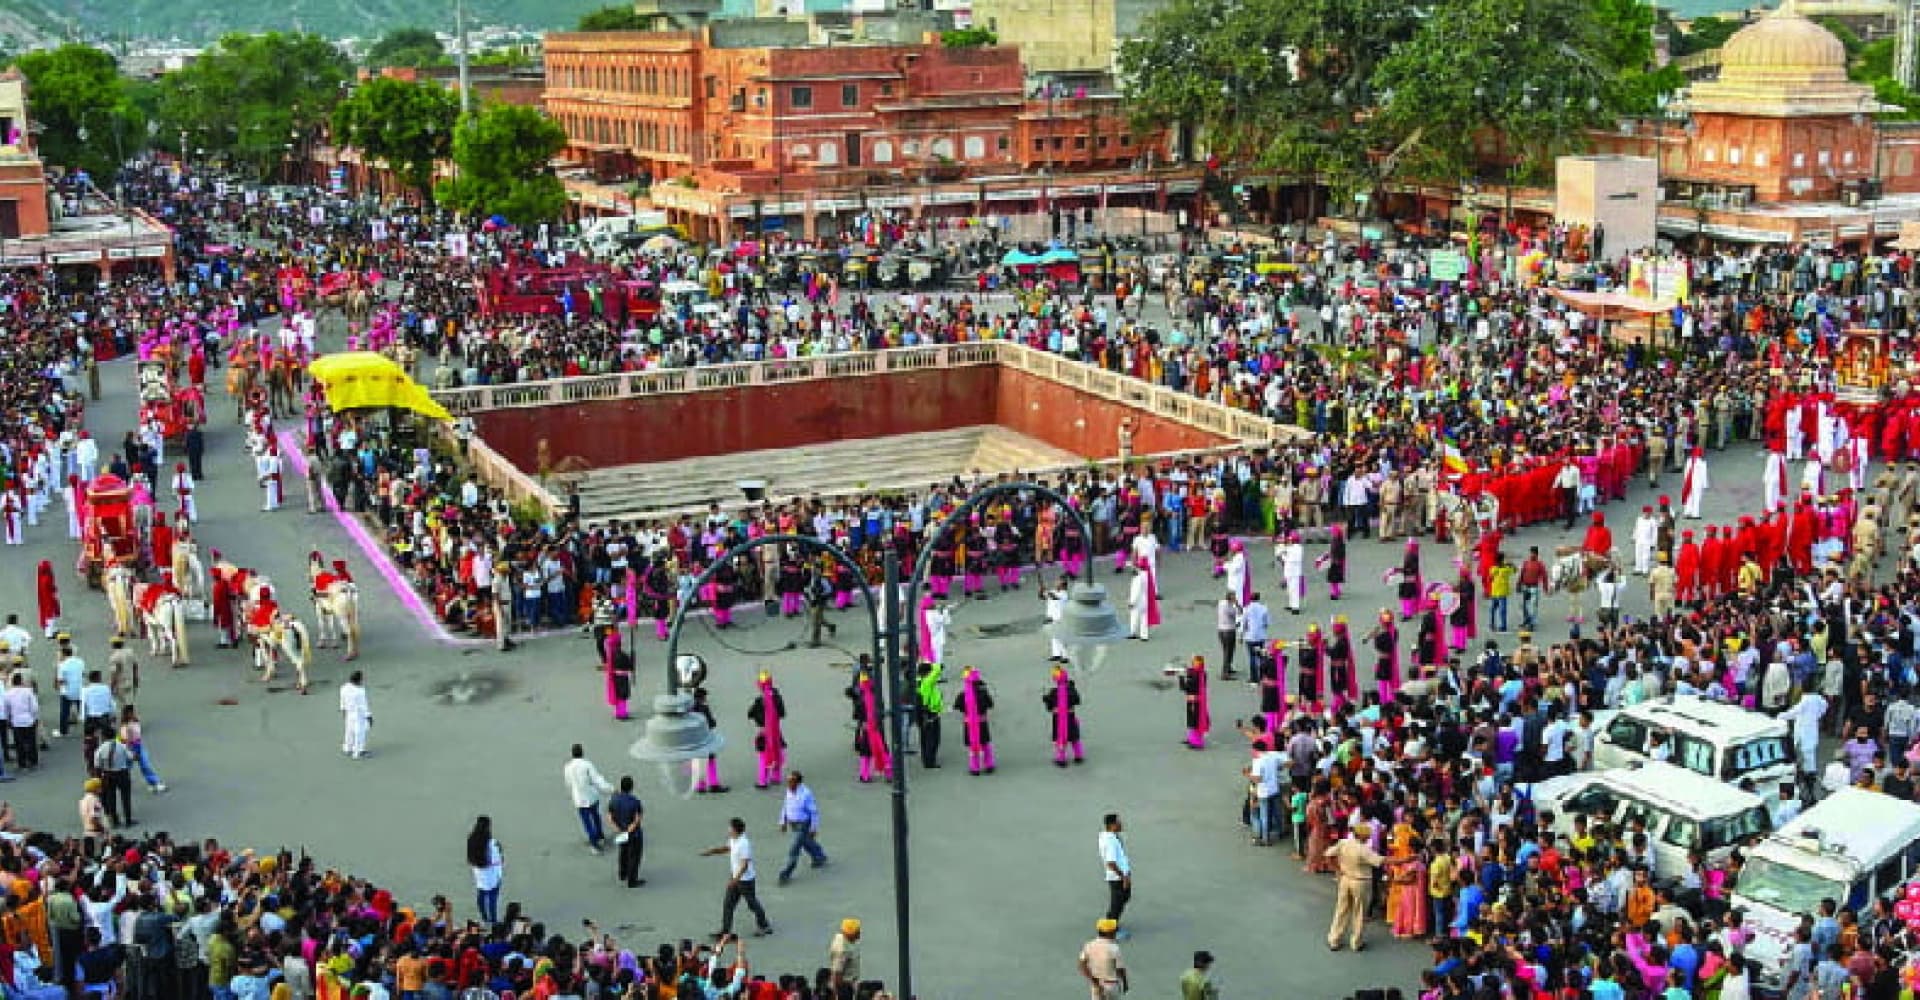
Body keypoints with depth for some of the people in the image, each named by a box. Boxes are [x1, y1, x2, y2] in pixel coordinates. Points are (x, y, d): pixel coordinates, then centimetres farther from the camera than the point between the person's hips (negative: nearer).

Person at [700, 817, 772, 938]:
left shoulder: (744, 844, -27)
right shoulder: (733, 841, 2)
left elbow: (744, 865, -27)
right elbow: (725, 848, 23)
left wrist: (735, 879, -28)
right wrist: (711, 851, 12)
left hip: (745, 879, -9)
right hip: (735, 878, 9)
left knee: (752, 903, 7)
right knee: (728, 903, 8)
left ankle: (764, 927, 25)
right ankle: (725, 930, 14)